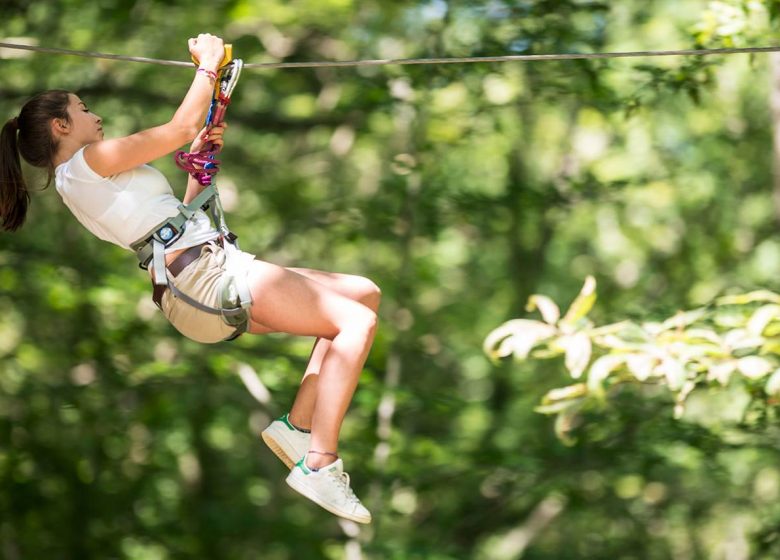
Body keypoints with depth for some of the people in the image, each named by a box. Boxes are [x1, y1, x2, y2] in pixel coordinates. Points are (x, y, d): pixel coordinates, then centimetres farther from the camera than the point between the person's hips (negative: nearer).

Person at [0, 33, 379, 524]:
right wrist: (209, 63, 8)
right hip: (207, 274, -10)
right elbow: (182, 126, -5)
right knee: (357, 321, -16)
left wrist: (200, 158, 23)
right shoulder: (89, 161, -5)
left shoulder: (84, 180, 25)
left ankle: (299, 424, 1)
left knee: (365, 295, 12)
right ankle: (319, 465, -24)